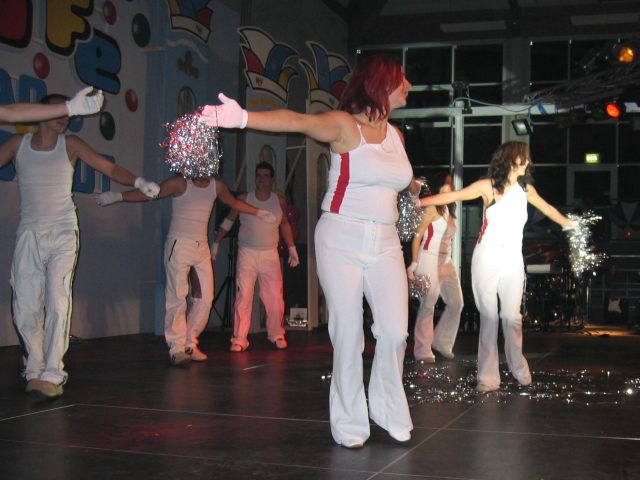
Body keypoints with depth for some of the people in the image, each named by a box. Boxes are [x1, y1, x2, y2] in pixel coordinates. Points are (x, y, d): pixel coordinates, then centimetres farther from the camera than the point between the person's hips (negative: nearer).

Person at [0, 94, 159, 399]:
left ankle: (52, 374, -15)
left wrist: (138, 182, -16)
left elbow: (110, 168, 0)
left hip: (62, 233, -2)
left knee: (58, 303, -14)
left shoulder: (70, 145, 5)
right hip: (29, 233, 2)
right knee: (25, 307, 1)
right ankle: (34, 369, 18)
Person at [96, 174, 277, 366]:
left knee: (205, 298, 1)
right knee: (177, 297, -9)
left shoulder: (217, 186, 9)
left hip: (202, 247, 6)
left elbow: (234, 202, 27)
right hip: (179, 244, -6)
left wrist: (259, 212, 37)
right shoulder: (180, 183, -7)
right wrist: (118, 196, -20)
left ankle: (190, 344, 13)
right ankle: (176, 348, -6)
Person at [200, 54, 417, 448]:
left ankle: (389, 412, 19)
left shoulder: (396, 135, 13)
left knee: (395, 333, -1)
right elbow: (298, 121, -25)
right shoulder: (344, 124, -7)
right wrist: (243, 118, -38)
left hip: (385, 244, 5)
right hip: (342, 241, -5)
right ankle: (350, 424, 11)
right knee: (348, 335, -2)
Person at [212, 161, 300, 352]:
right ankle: (239, 339, -1)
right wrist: (216, 243, 4)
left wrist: (292, 249, 17)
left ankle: (276, 335, 17)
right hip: (247, 253, -1)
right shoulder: (244, 199, 1)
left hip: (270, 254, 2)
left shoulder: (279, 202, 6)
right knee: (243, 297, -7)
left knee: (275, 298, -1)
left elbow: (285, 226, 19)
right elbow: (228, 221, 8)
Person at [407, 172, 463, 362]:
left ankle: (441, 342, 21)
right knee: (427, 306, -7)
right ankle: (423, 352, -2)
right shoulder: (432, 208, -6)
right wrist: (414, 264, -17)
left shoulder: (450, 211, 17)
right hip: (429, 259, -8)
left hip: (446, 261, 8)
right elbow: (417, 236, -11)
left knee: (456, 303, 7)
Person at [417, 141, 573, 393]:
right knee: (488, 317, -2)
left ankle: (519, 369, 20)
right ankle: (488, 377, 1)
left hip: (513, 261, 3)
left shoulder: (526, 189, 9)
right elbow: (452, 196, -7)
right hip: (487, 259, -3)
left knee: (512, 316, 1)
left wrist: (569, 224, 37)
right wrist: (419, 202, -16)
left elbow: (548, 209, 26)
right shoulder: (488, 186, -3)